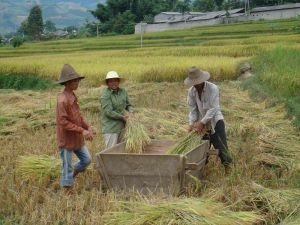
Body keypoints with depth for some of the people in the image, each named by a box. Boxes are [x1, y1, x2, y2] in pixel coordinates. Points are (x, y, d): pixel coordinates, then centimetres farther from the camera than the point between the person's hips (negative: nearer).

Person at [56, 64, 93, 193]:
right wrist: (82, 131, -25)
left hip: (77, 138, 9)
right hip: (66, 139, -9)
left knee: (86, 159, 13)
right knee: (67, 166, 4)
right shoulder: (62, 100, -21)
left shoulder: (73, 97, 8)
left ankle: (71, 176, 32)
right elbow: (63, 122, -25)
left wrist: (87, 127, 2)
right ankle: (68, 189, 17)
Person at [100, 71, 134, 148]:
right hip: (110, 128, -7)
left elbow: (128, 105, 12)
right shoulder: (105, 95, -15)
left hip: (121, 126, 7)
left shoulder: (123, 92, 4)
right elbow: (109, 112, -20)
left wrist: (131, 113, -9)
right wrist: (123, 117, -14)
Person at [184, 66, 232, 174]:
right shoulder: (191, 91, -5)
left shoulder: (213, 88, -20)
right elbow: (192, 109, -3)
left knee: (220, 145, -11)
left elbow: (213, 109, -24)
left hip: (215, 119, -4)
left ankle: (227, 165, -6)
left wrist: (202, 122, -28)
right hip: (201, 122, 5)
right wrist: (191, 123, -17)